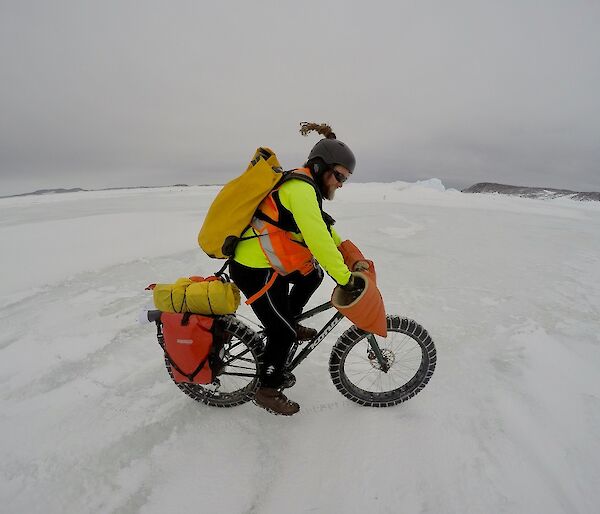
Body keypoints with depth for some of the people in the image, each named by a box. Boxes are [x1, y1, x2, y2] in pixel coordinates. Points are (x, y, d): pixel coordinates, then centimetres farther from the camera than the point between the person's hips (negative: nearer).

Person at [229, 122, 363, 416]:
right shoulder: (301, 189, -21)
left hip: (266, 260, 10)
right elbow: (318, 240, -27)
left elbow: (323, 228, 21)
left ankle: (289, 324, 29)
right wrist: (346, 279, -22)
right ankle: (267, 391, 22)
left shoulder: (303, 185, 11)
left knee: (314, 275, 18)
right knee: (282, 331, 1)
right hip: (255, 271, -9)